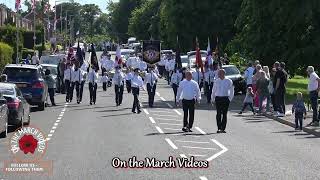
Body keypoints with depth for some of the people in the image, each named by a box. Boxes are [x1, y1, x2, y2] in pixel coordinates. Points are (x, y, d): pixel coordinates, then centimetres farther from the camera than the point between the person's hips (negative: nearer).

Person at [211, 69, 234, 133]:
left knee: (224, 114, -2)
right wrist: (213, 99, 10)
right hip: (218, 98, 2)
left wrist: (230, 99, 0)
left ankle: (223, 128, 2)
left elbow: (232, 91, 7)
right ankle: (219, 128, 0)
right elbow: (213, 91, 15)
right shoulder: (217, 81, 8)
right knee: (218, 113, -3)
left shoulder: (229, 81, 1)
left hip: (225, 98, -2)